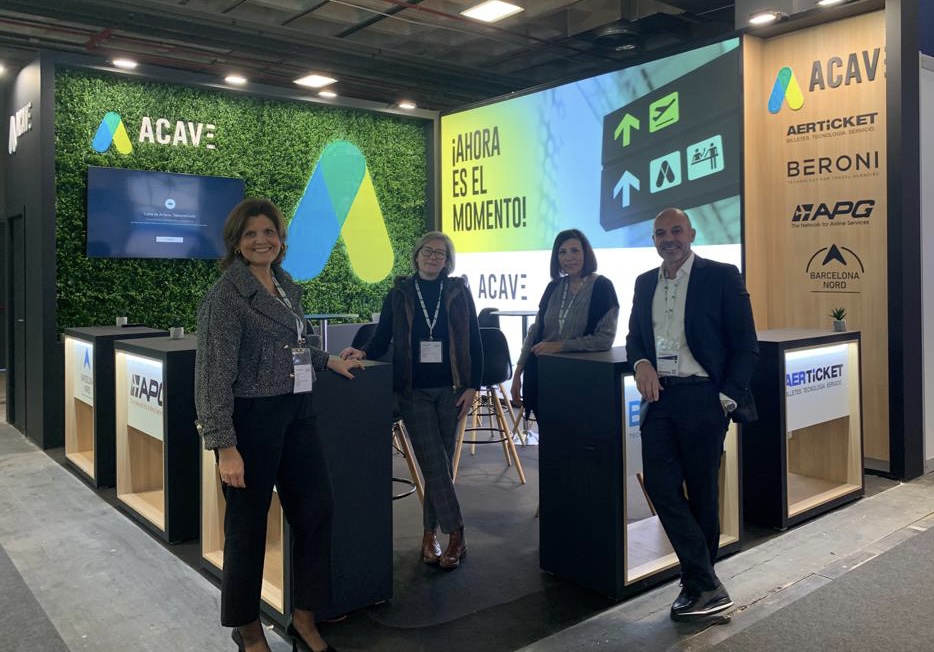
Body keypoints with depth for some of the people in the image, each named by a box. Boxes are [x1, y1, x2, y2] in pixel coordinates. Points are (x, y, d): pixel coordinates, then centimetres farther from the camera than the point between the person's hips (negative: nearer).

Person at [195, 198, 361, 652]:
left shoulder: (288, 287, 10)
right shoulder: (225, 295, -12)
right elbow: (215, 373, -16)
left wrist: (329, 361, 24)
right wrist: (225, 446, -21)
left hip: (296, 414, 7)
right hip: (252, 419, -7)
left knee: (316, 510, 9)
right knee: (248, 523, 7)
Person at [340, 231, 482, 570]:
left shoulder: (459, 292, 4)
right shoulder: (399, 294, 4)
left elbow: (474, 343, 4)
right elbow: (382, 339, 4)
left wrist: (472, 386, -2)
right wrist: (363, 352, -17)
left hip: (450, 389, 1)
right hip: (414, 391, -1)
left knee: (440, 465, 6)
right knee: (435, 464, -6)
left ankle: (430, 535, 18)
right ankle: (455, 535, 2)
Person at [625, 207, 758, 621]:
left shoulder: (721, 276, -3)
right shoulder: (645, 283, 12)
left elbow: (746, 345, -3)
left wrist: (727, 397, -8)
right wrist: (641, 363, -2)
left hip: (702, 397, -4)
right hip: (659, 397, 5)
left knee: (702, 490, 6)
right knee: (660, 484, -4)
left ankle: (699, 582, 23)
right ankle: (707, 586, 6)